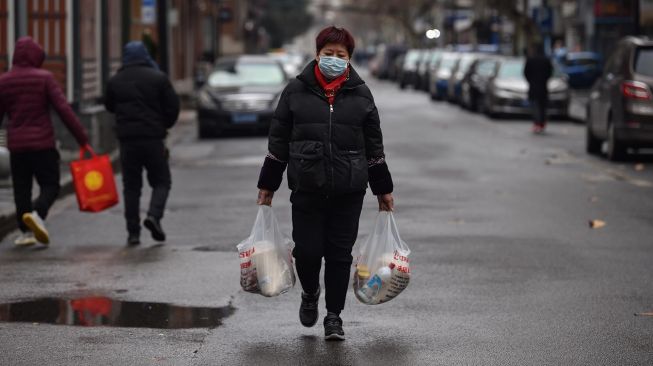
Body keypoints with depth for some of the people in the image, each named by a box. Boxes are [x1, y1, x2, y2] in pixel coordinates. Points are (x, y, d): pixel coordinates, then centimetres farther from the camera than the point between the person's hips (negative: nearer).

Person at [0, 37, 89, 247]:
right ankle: (37, 214, -21)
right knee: (50, 185, 5)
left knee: (21, 189, 12)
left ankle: (26, 232, 9)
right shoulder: (44, 78, -6)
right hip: (42, 143, -3)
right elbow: (64, 110, -11)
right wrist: (82, 139, -9)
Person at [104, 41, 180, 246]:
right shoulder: (158, 78, -3)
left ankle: (133, 232, 3)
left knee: (131, 186, 8)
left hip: (127, 138, 2)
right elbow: (173, 106, -2)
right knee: (161, 181, 9)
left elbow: (109, 106, 15)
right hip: (153, 137, -2)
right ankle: (154, 215, -15)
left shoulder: (115, 81, 3)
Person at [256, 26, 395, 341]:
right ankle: (310, 294, 30)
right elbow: (278, 140, 7)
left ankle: (334, 315, 16)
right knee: (307, 251, -1)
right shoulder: (296, 90, 3)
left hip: (349, 190, 1)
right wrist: (267, 185, 6)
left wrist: (383, 189, 10)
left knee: (340, 253, 2)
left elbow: (374, 145, 10)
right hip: (307, 188, -1)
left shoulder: (360, 93, 6)